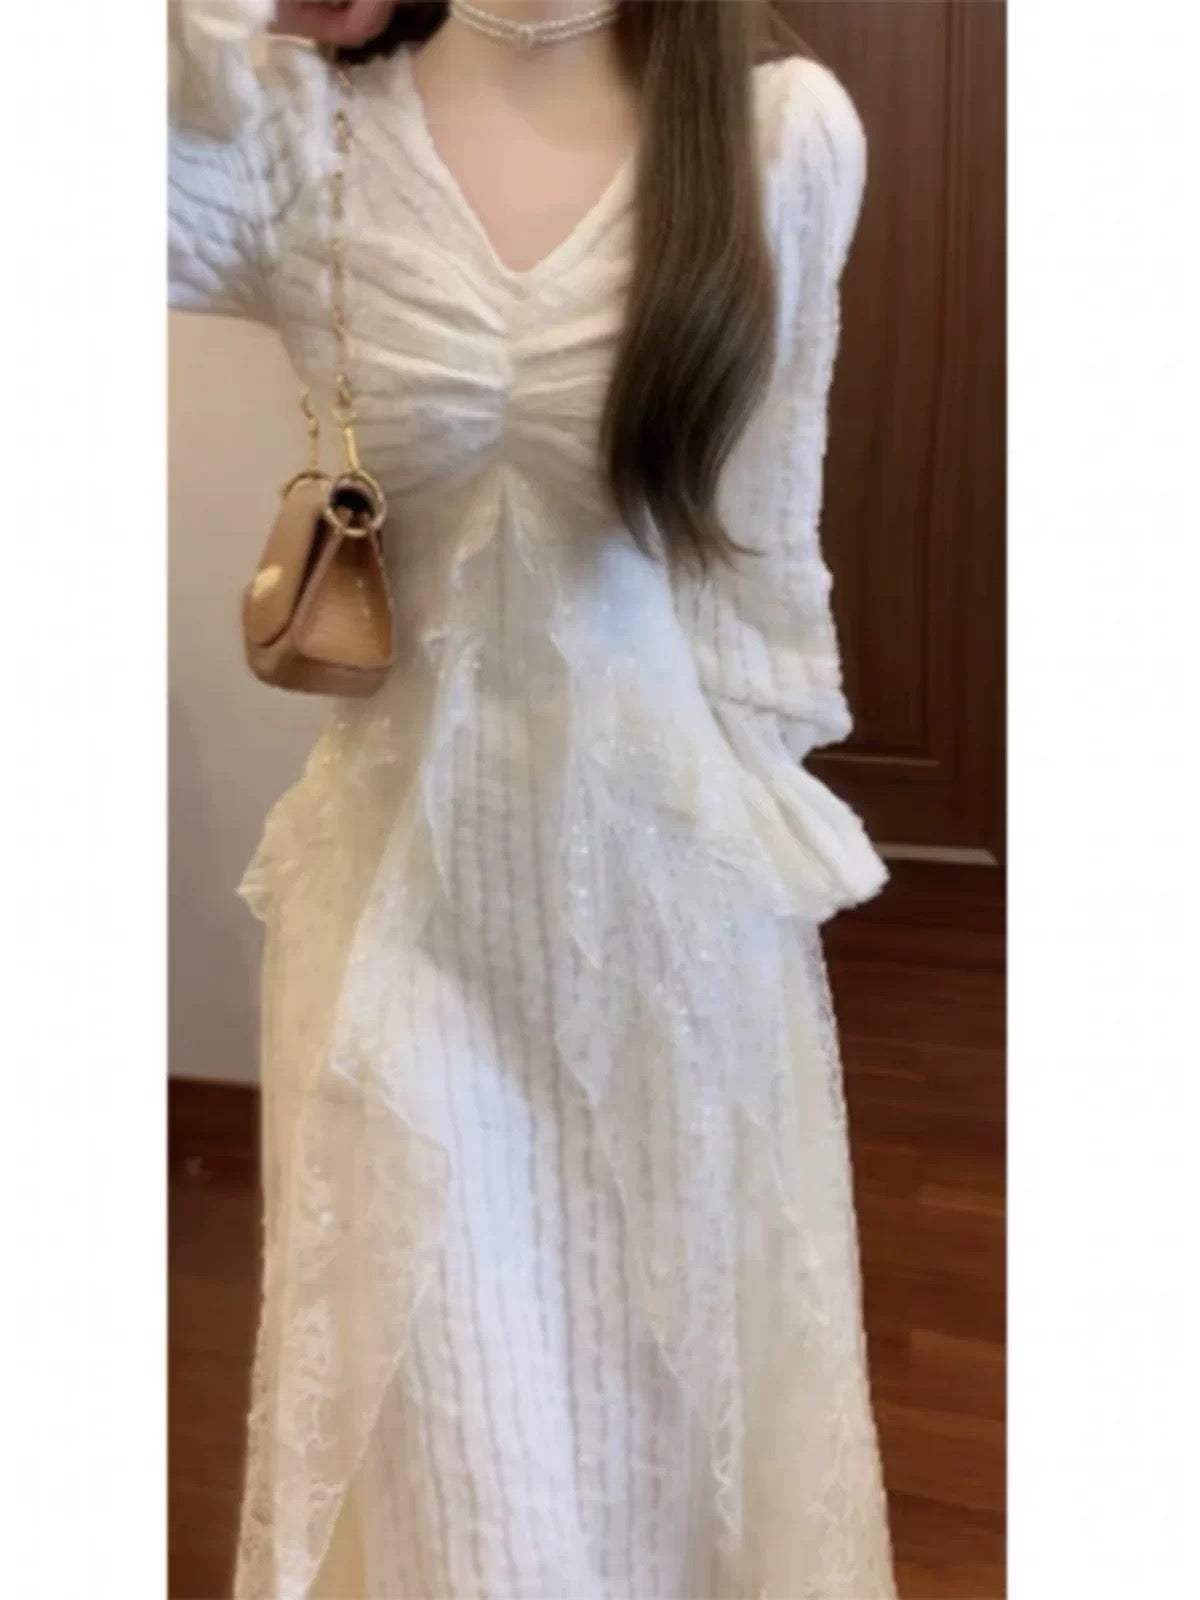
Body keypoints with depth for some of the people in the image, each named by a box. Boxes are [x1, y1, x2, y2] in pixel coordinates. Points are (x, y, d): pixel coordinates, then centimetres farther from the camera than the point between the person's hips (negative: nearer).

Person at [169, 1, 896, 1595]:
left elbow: (768, 543, 3)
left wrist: (769, 815, 8)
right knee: (440, 1443, 13)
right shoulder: (288, 129, -5)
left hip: (684, 877, 1)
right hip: (411, 879, 0)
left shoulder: (790, 132, -5)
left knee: (689, 1377, 20)